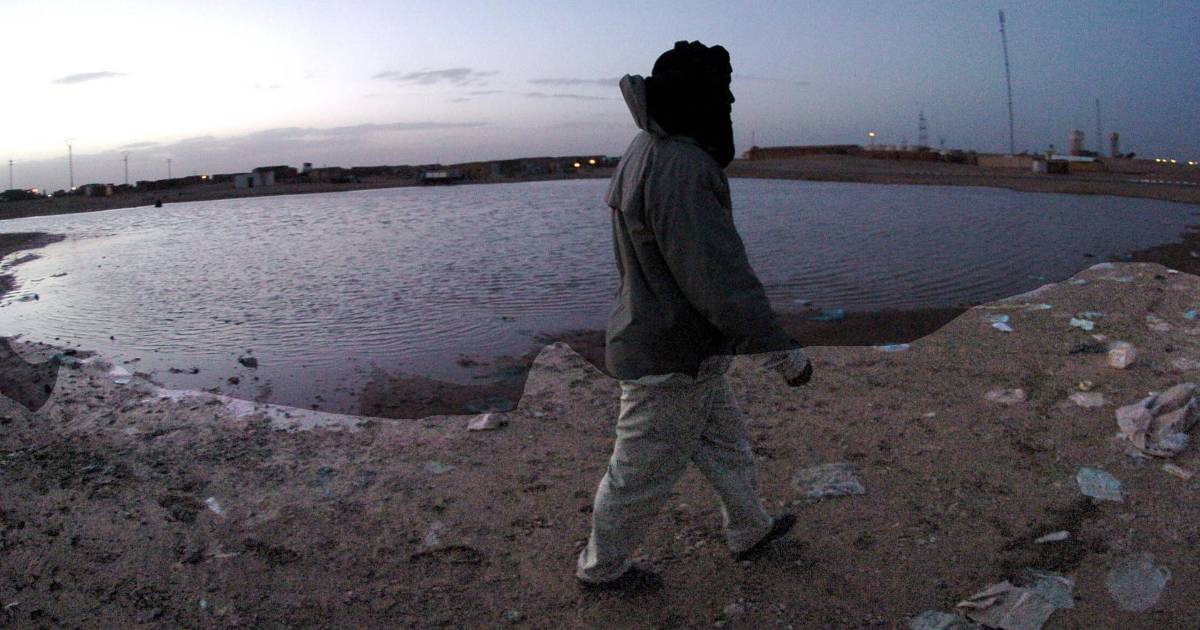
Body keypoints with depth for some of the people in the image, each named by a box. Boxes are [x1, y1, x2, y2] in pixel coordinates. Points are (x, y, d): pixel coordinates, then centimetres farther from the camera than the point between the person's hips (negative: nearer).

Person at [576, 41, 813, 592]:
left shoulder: (647, 153, 7)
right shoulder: (681, 165, -26)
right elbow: (716, 276, -30)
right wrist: (782, 349, -24)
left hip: (673, 346, 10)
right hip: (672, 360, -10)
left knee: (724, 442, 25)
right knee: (643, 473, 9)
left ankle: (750, 531, 44)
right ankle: (600, 568, 29)